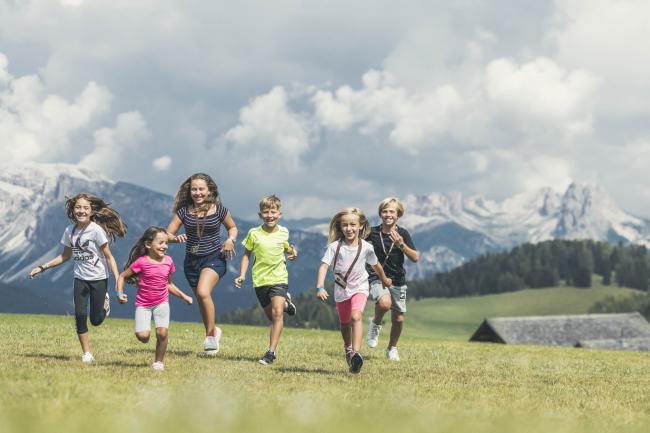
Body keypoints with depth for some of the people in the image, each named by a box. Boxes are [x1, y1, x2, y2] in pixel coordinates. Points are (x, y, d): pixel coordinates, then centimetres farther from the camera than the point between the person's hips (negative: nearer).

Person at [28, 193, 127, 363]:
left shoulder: (97, 230, -15)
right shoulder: (70, 231, 0)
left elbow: (108, 257, -12)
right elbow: (65, 256, 13)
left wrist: (118, 280, -19)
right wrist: (42, 268, 9)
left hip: (98, 279, -4)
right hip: (80, 279, 4)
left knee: (96, 320, 0)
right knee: (80, 315, -9)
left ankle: (104, 302, 35)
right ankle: (87, 354, 3)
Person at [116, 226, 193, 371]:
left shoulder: (168, 261, 1)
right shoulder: (142, 262, -12)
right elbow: (122, 276, -5)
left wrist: (183, 296, 10)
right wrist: (120, 293, -19)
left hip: (162, 303, 3)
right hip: (143, 304, -3)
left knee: (162, 333, -16)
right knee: (142, 336, -16)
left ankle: (159, 361, 5)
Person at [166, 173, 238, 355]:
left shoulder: (218, 209, -4)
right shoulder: (184, 211, -2)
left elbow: (232, 227, 13)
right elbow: (167, 235, -1)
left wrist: (230, 240, -8)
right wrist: (176, 238, -23)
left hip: (214, 258, -4)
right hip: (192, 261, 4)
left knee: (203, 292, -26)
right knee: (202, 300, 13)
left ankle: (210, 335, -14)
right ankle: (213, 331, 38)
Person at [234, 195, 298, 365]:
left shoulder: (283, 232, -1)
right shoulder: (254, 233, -6)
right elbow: (247, 254, 5)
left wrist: (292, 251, -3)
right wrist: (242, 275, -4)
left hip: (279, 278, -1)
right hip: (260, 280, 1)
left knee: (277, 312, -19)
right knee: (271, 315, 13)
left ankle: (271, 352, -18)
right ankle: (286, 303, 48)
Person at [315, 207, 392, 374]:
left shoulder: (366, 247, -9)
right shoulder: (335, 246, -13)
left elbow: (376, 265, 10)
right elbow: (323, 266, -20)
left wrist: (385, 280, 27)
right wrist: (320, 288, -34)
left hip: (359, 288, -2)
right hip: (341, 290, 2)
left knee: (356, 317, -26)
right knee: (345, 324, 18)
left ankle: (356, 354, -36)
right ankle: (348, 349, 46)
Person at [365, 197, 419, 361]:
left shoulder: (403, 234, -4)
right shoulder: (372, 233, -5)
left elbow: (415, 258, -10)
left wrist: (401, 244, -23)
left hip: (397, 280, 2)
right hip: (376, 278, -2)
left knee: (398, 319, 7)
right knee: (384, 302, -33)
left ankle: (392, 348, 34)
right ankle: (375, 324, -1)